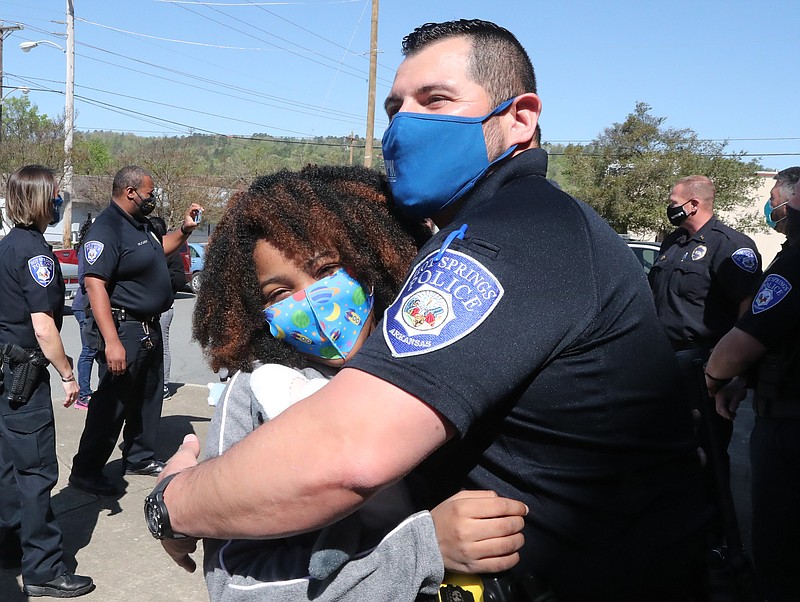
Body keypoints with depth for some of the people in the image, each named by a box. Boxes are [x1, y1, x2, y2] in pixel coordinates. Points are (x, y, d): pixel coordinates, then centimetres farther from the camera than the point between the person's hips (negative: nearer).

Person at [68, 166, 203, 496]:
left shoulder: (141, 225, 11)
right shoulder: (106, 229, -20)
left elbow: (159, 250, 32)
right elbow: (95, 285, -28)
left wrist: (184, 229, 12)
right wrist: (112, 342, -34)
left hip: (149, 329, 10)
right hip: (125, 330, -10)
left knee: (148, 397, 19)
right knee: (112, 403, -3)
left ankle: (139, 457, 34)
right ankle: (86, 471, 10)